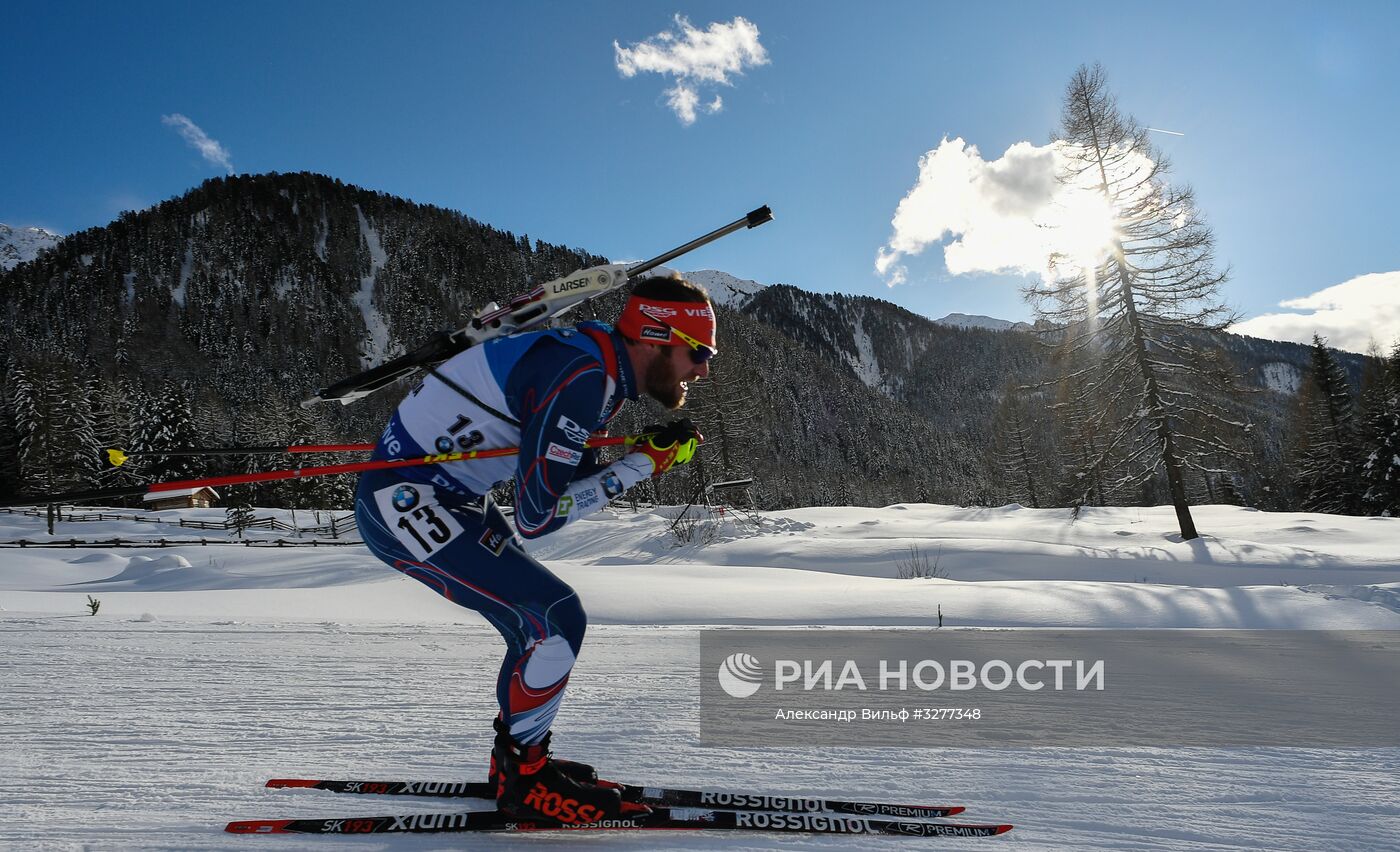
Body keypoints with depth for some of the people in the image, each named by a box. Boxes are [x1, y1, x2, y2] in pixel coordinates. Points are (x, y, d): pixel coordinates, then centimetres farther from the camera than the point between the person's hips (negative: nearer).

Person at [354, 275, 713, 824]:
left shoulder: (599, 368, 5)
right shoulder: (582, 378, -26)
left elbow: (575, 483, 11)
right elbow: (536, 516, -25)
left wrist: (655, 455, -4)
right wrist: (642, 464, -18)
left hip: (452, 498, 10)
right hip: (405, 503, -10)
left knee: (540, 623, 14)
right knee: (556, 617, -13)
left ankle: (517, 763, 29)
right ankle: (523, 778, 6)